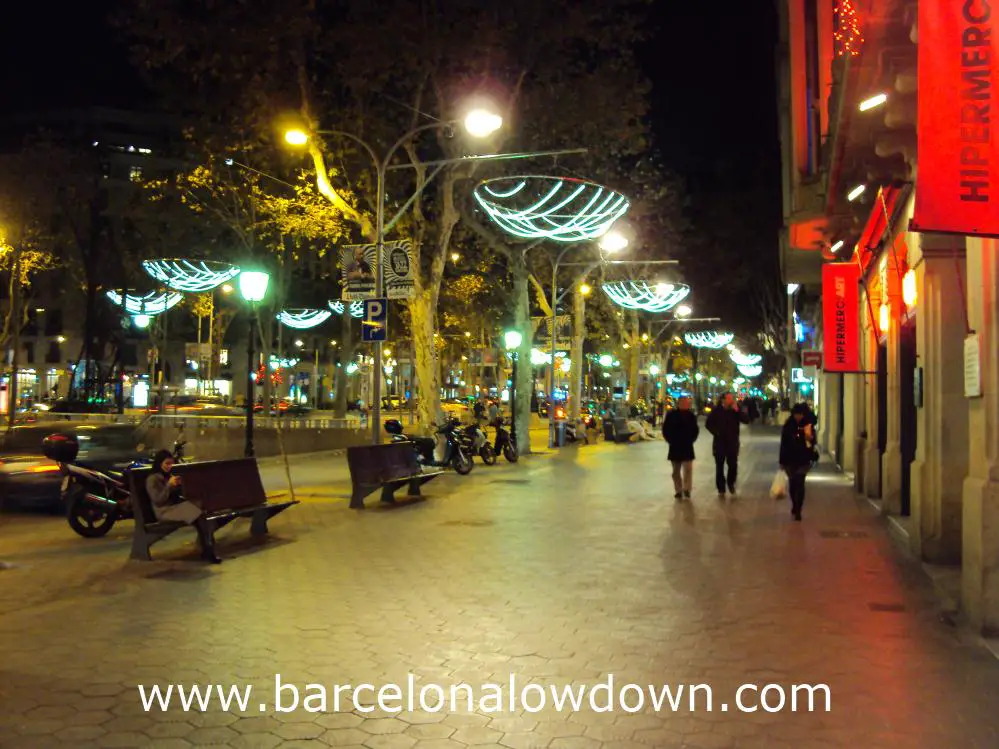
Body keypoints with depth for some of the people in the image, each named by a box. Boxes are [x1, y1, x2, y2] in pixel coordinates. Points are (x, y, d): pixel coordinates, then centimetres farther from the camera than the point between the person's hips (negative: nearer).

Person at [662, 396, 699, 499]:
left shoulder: (691, 415, 1)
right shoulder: (671, 415, -5)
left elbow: (695, 430, 12)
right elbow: (665, 429, 0)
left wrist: (691, 440, 3)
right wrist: (670, 441, -4)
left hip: (687, 447, 0)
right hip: (674, 447, 0)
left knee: (688, 469, -8)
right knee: (676, 471, 7)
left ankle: (686, 490, 2)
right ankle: (679, 491, 17)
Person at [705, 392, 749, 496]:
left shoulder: (735, 410, 1)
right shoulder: (716, 410, -3)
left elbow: (746, 420, -10)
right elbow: (708, 424, 4)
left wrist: (737, 411, -19)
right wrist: (716, 432, -9)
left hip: (733, 442, 1)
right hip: (719, 442, -1)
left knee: (733, 465, 1)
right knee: (719, 466, 4)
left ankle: (731, 483, 25)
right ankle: (721, 488, 13)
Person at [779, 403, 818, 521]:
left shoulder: (808, 426, -3)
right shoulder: (788, 426, -1)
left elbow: (812, 443, -3)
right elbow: (783, 444, 2)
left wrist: (809, 436, -25)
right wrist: (782, 461, 2)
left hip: (803, 460, -2)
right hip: (790, 460, 2)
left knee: (799, 483, -9)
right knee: (792, 483, 12)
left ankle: (797, 510, -3)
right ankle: (795, 506, 34)